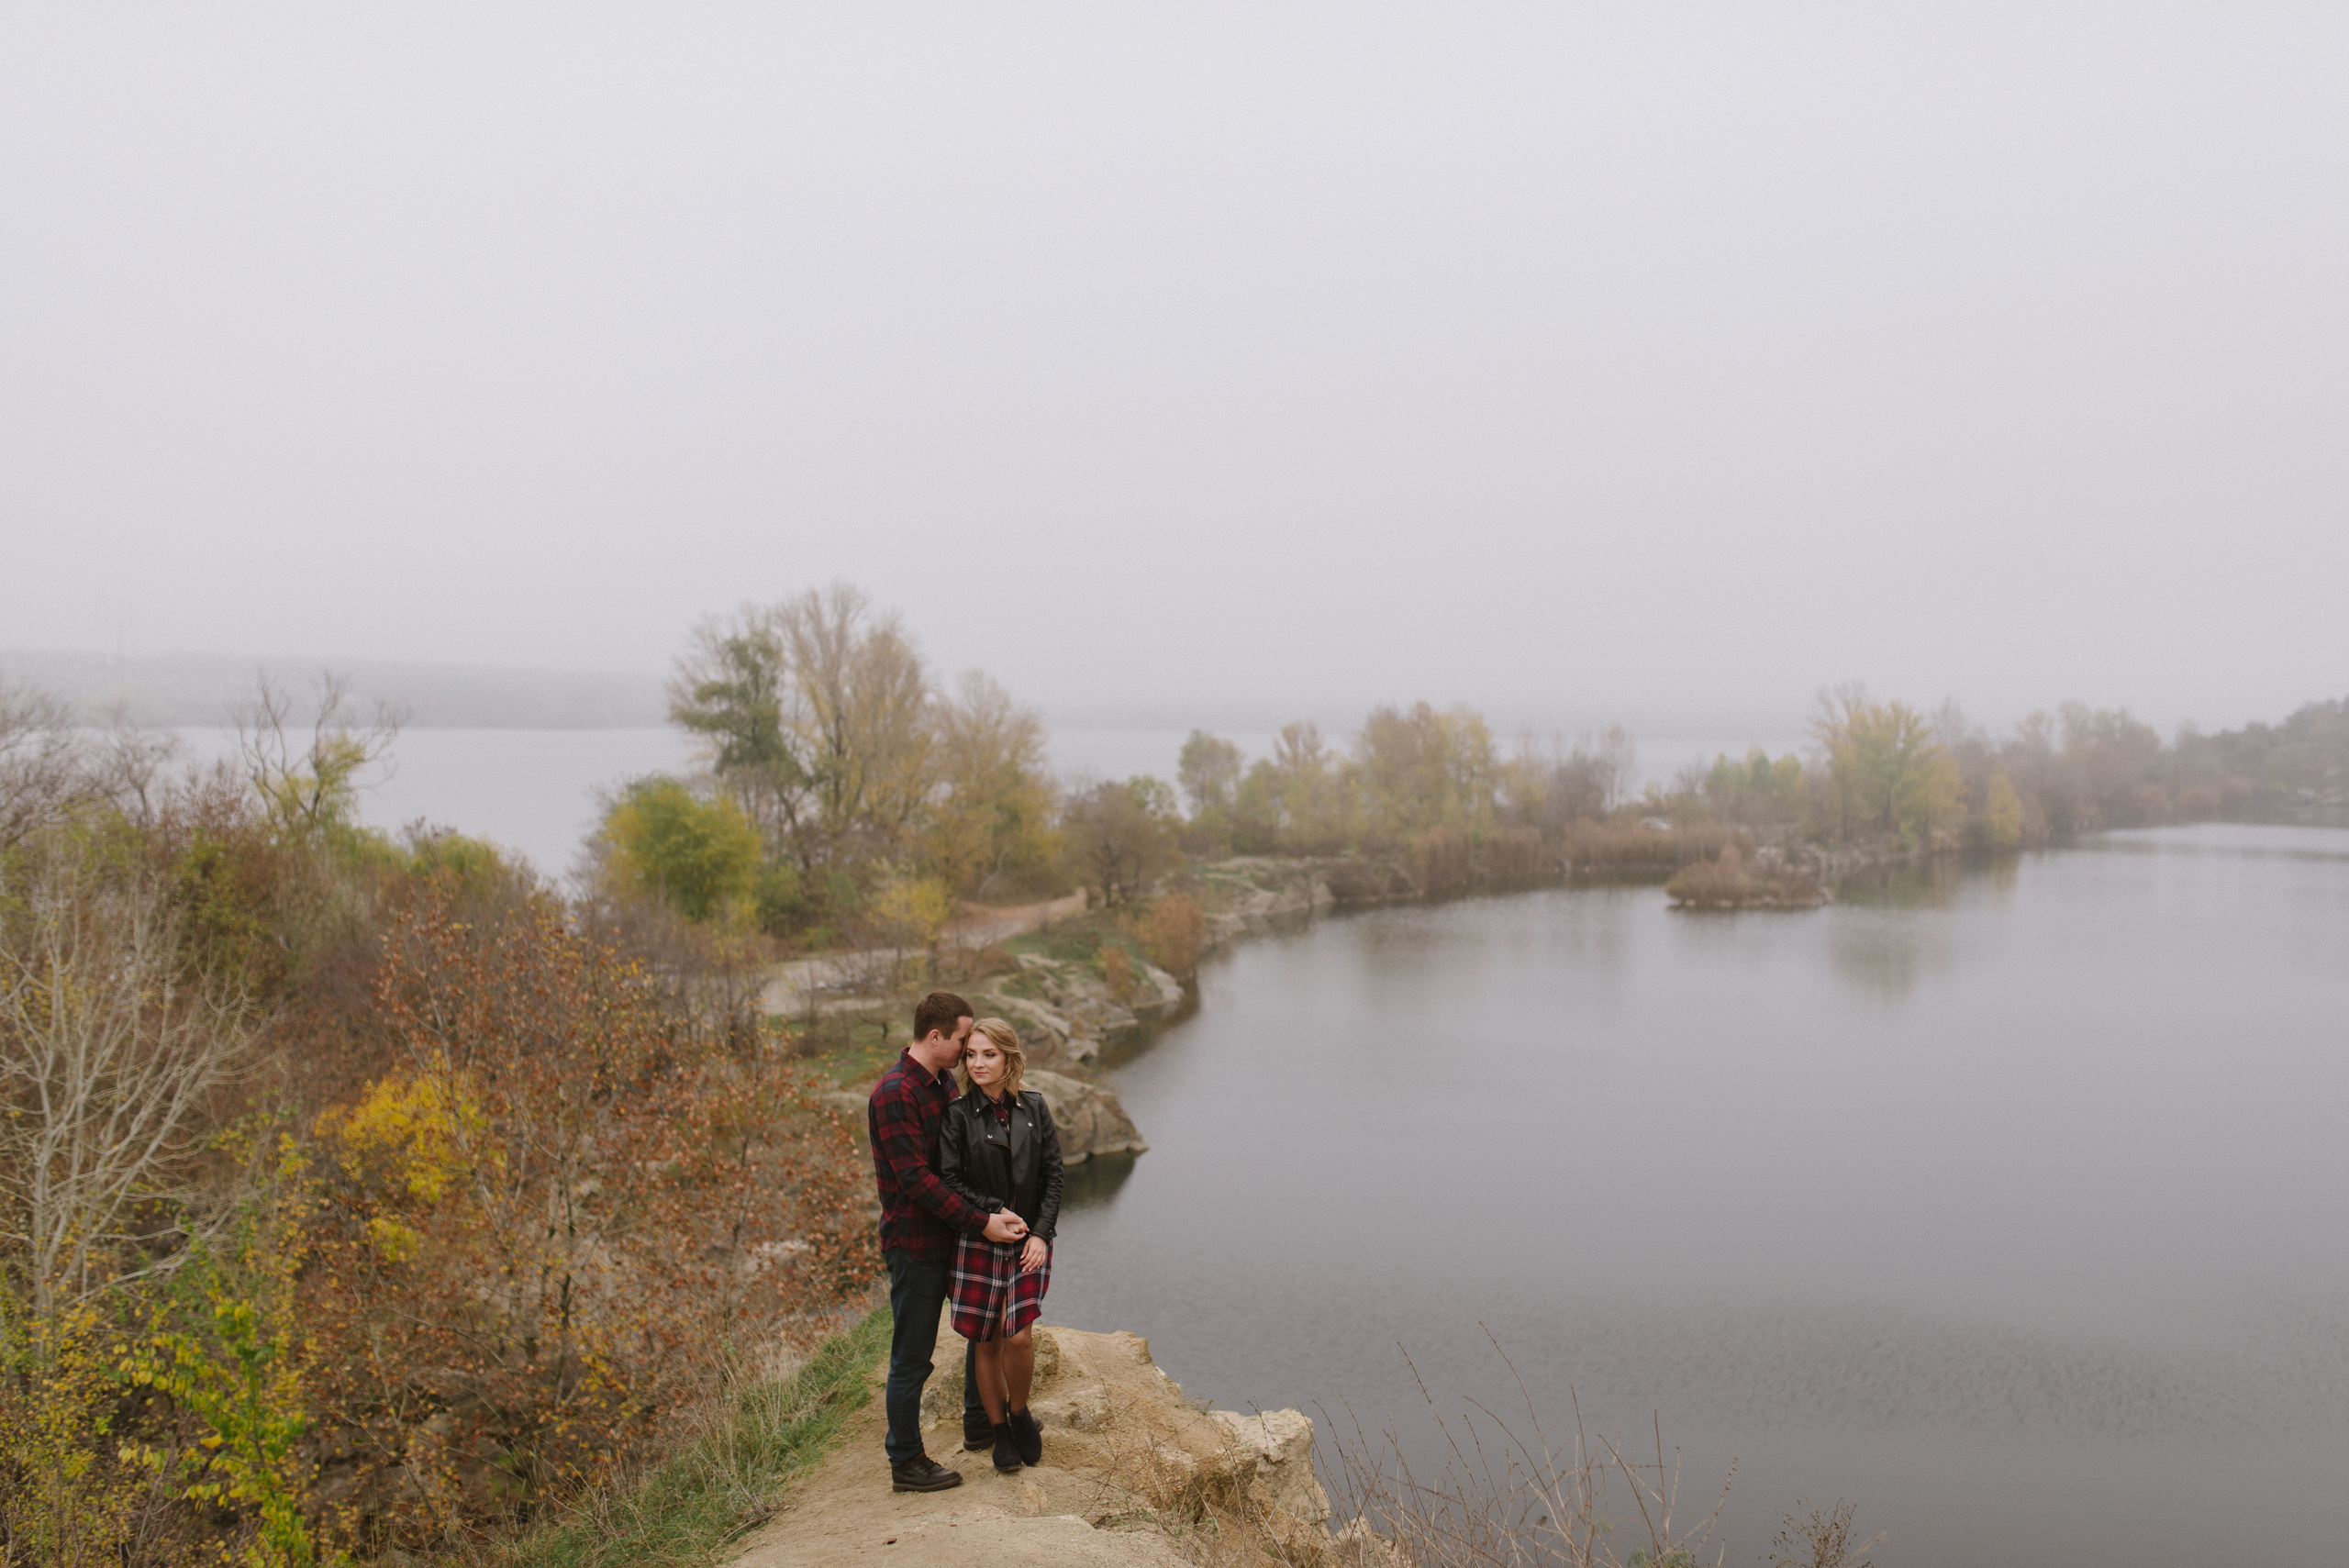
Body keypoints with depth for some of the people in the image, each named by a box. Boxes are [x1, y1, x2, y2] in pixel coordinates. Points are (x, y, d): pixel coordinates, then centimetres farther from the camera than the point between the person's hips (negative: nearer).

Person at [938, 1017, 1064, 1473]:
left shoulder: (1034, 1108, 3)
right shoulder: (957, 1114, -5)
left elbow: (1053, 1175, 3)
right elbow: (949, 1180, -8)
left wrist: (1040, 1233, -6)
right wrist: (993, 1214, -16)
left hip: (1030, 1241, 1)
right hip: (978, 1242, -1)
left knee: (1019, 1335, -10)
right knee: (986, 1342, 5)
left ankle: (1019, 1411, 18)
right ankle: (1000, 1432, 23)